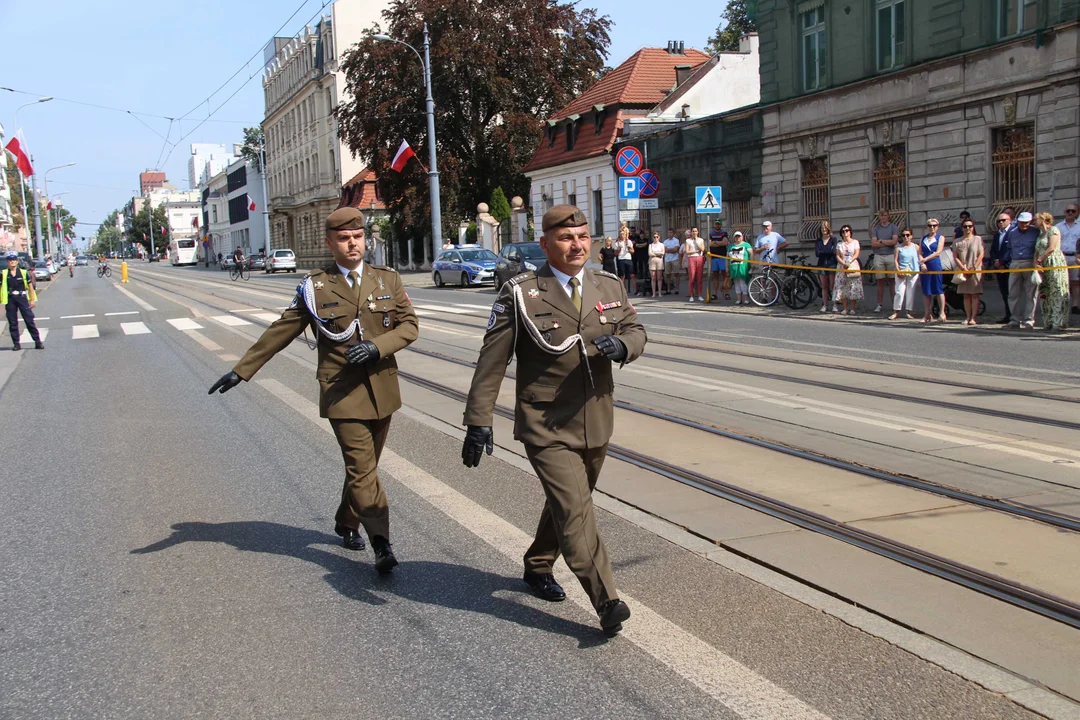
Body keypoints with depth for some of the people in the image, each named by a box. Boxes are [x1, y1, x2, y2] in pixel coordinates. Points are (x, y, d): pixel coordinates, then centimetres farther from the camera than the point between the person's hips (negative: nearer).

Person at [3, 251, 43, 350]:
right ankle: (16, 343, 12)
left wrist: (32, 300, 4)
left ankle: (37, 341, 0)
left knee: (29, 320, -3)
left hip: (22, 298, -1)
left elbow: (30, 286, 7)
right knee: (12, 322, 5)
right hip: (10, 300, 1)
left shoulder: (23, 272, 2)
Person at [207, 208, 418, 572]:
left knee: (364, 465, 14)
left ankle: (346, 523, 36)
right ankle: (381, 544, -11)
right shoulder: (315, 287, 3)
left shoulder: (387, 280, 8)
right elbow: (279, 333, 7)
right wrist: (241, 370, 6)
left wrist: (377, 347, -16)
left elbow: (409, 324, 3)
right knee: (362, 469, -11)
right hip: (342, 393, -3)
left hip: (382, 390, 3)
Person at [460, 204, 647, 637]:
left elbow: (636, 331, 10)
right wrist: (478, 420, -10)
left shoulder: (611, 288, 7)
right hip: (546, 427, -5)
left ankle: (538, 568, 43)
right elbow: (492, 360, -6)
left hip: (596, 423, 6)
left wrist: (622, 345, -17)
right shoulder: (520, 294, -7)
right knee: (574, 509, -14)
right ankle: (607, 602, -13)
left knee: (565, 503, 20)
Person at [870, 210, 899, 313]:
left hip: (891, 255, -2)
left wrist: (881, 241, -3)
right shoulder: (875, 229, 11)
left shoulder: (894, 227, 5)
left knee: (892, 281, -2)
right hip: (878, 257, 2)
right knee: (880, 282, 3)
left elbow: (894, 241, -9)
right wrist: (888, 243, -5)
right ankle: (879, 305, 4)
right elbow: (873, 244, -1)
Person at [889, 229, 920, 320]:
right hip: (901, 272, -1)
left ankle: (908, 311, 13)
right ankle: (895, 312, 0)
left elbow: (920, 258, 6)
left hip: (913, 272, 1)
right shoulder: (898, 248, 4)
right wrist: (898, 270, -12)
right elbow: (895, 260, -1)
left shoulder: (915, 247, 6)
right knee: (899, 292, -5)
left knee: (911, 292, 4)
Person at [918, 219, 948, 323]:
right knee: (926, 291, 5)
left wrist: (925, 259, -11)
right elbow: (920, 253, 7)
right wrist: (922, 263, -10)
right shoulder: (923, 238, 15)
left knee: (939, 289, -4)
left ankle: (942, 313, -2)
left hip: (935, 265, -4)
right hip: (924, 267, 4)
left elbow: (938, 252, -7)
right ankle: (927, 314, 9)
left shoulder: (940, 237, 3)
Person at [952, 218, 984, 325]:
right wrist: (964, 268, -9)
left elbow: (981, 255, -2)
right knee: (966, 295, 3)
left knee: (975, 295, -5)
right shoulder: (957, 242, 9)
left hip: (975, 271, -2)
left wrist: (974, 268, -11)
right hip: (962, 272, 3)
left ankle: (973, 318, -9)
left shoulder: (978, 239, 4)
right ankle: (967, 317, 5)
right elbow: (955, 257, 3)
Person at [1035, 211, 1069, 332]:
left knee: (1057, 293, -10)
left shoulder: (1053, 230, -3)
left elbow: (1052, 248, -13)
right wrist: (1036, 263, -3)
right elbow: (1037, 252, 16)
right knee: (1046, 294, 6)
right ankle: (1049, 322, 9)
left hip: (1055, 263, -9)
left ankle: (1059, 324, -13)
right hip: (1044, 267, 9)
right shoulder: (1040, 234, 22)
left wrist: (1039, 260, -5)